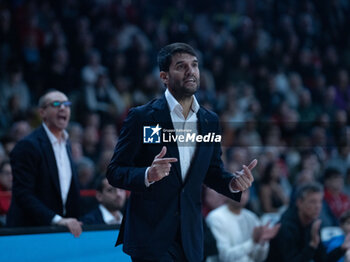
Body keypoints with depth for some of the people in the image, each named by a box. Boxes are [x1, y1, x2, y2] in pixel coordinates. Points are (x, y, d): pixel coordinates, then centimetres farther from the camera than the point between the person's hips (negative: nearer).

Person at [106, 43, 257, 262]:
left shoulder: (210, 121, 11)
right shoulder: (142, 117, -5)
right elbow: (115, 172, -5)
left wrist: (233, 182, -4)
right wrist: (148, 175, -25)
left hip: (190, 240, 5)